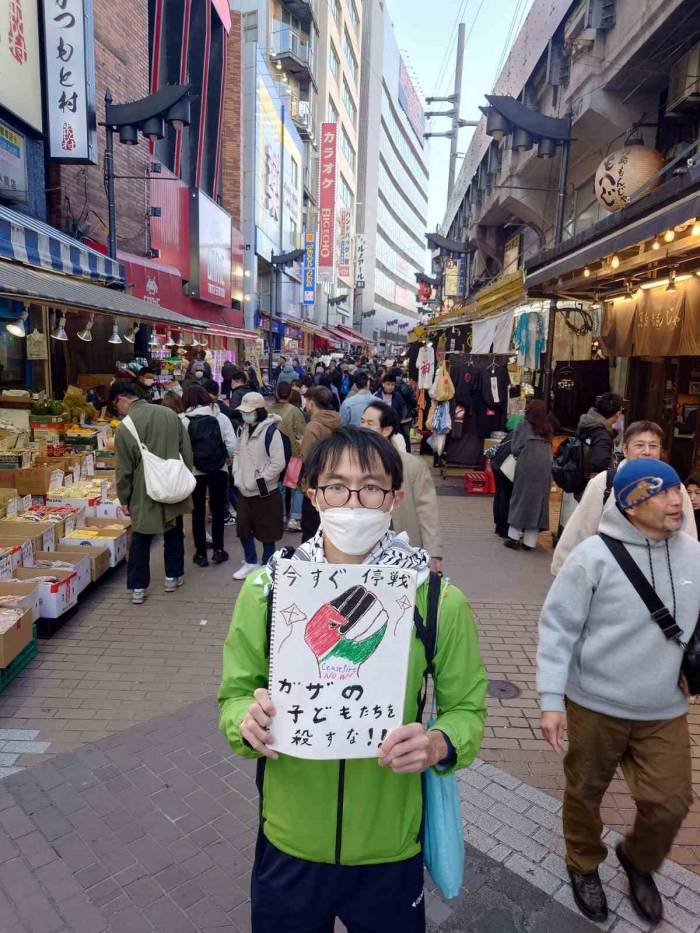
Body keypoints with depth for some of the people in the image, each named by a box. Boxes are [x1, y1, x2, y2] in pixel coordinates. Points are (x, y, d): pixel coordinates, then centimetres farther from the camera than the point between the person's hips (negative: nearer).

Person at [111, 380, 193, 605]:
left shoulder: (124, 428, -14)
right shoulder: (170, 414, -2)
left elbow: (124, 469, -9)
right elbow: (187, 452, 4)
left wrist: (124, 499, 4)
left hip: (144, 493, -3)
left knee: (140, 539, 9)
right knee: (174, 533, 18)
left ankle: (138, 587, 13)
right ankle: (173, 577, 29)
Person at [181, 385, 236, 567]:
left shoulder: (184, 421, -7)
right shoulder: (221, 417, -4)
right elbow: (232, 445, -8)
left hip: (194, 472, -1)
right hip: (219, 470, 1)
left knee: (198, 512, 12)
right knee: (218, 509, 15)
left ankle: (201, 553, 17)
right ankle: (218, 550, 16)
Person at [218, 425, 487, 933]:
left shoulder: (440, 601, -13)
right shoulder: (266, 589, -11)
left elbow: (466, 708, -4)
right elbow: (234, 696, -2)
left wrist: (439, 744, -25)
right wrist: (248, 720, -23)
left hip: (391, 850, 0)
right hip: (288, 845, 1)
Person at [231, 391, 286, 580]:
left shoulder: (270, 431, -17)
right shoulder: (244, 430, 7)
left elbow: (278, 464, -19)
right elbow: (237, 453, 19)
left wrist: (258, 481, -15)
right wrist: (237, 476, 4)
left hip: (265, 492, -7)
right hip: (244, 491, 7)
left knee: (267, 531, 7)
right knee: (243, 528, 15)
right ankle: (250, 562, 34)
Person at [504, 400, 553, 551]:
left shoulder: (524, 425, 6)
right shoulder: (548, 428, 17)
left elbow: (515, 448, 2)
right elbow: (549, 449, 11)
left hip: (527, 465, -3)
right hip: (545, 466, 3)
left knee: (520, 499, 7)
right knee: (538, 500, 8)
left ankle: (514, 537, 7)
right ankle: (529, 541, 9)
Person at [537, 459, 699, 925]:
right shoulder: (594, 556, -19)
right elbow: (558, 628, -14)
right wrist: (551, 700, -14)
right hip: (596, 706, -3)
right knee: (585, 793, 16)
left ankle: (639, 862, 43)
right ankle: (584, 866, 46)